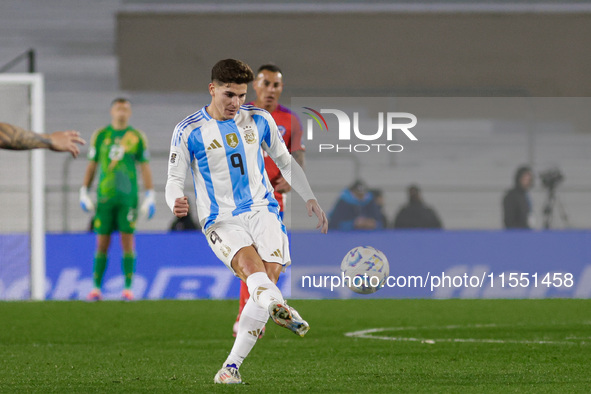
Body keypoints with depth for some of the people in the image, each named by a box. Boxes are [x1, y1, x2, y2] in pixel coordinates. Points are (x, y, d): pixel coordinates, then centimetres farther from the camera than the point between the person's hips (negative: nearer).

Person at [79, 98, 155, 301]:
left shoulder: (137, 137, 5)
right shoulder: (100, 135, 9)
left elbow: (145, 167, 6)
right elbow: (92, 165, 14)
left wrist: (150, 197, 0)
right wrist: (84, 192, 10)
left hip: (128, 198, -1)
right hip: (104, 197, 1)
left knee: (127, 242, -4)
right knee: (101, 243, 0)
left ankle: (128, 288, -2)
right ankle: (96, 288, 5)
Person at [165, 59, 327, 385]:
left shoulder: (259, 120, 8)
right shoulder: (188, 131, -2)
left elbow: (284, 161, 21)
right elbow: (175, 178, 2)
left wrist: (309, 199, 17)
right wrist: (176, 203, -20)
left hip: (262, 210, 2)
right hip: (221, 221, -2)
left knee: (268, 277, -16)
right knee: (252, 267, -31)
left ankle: (232, 366, -13)